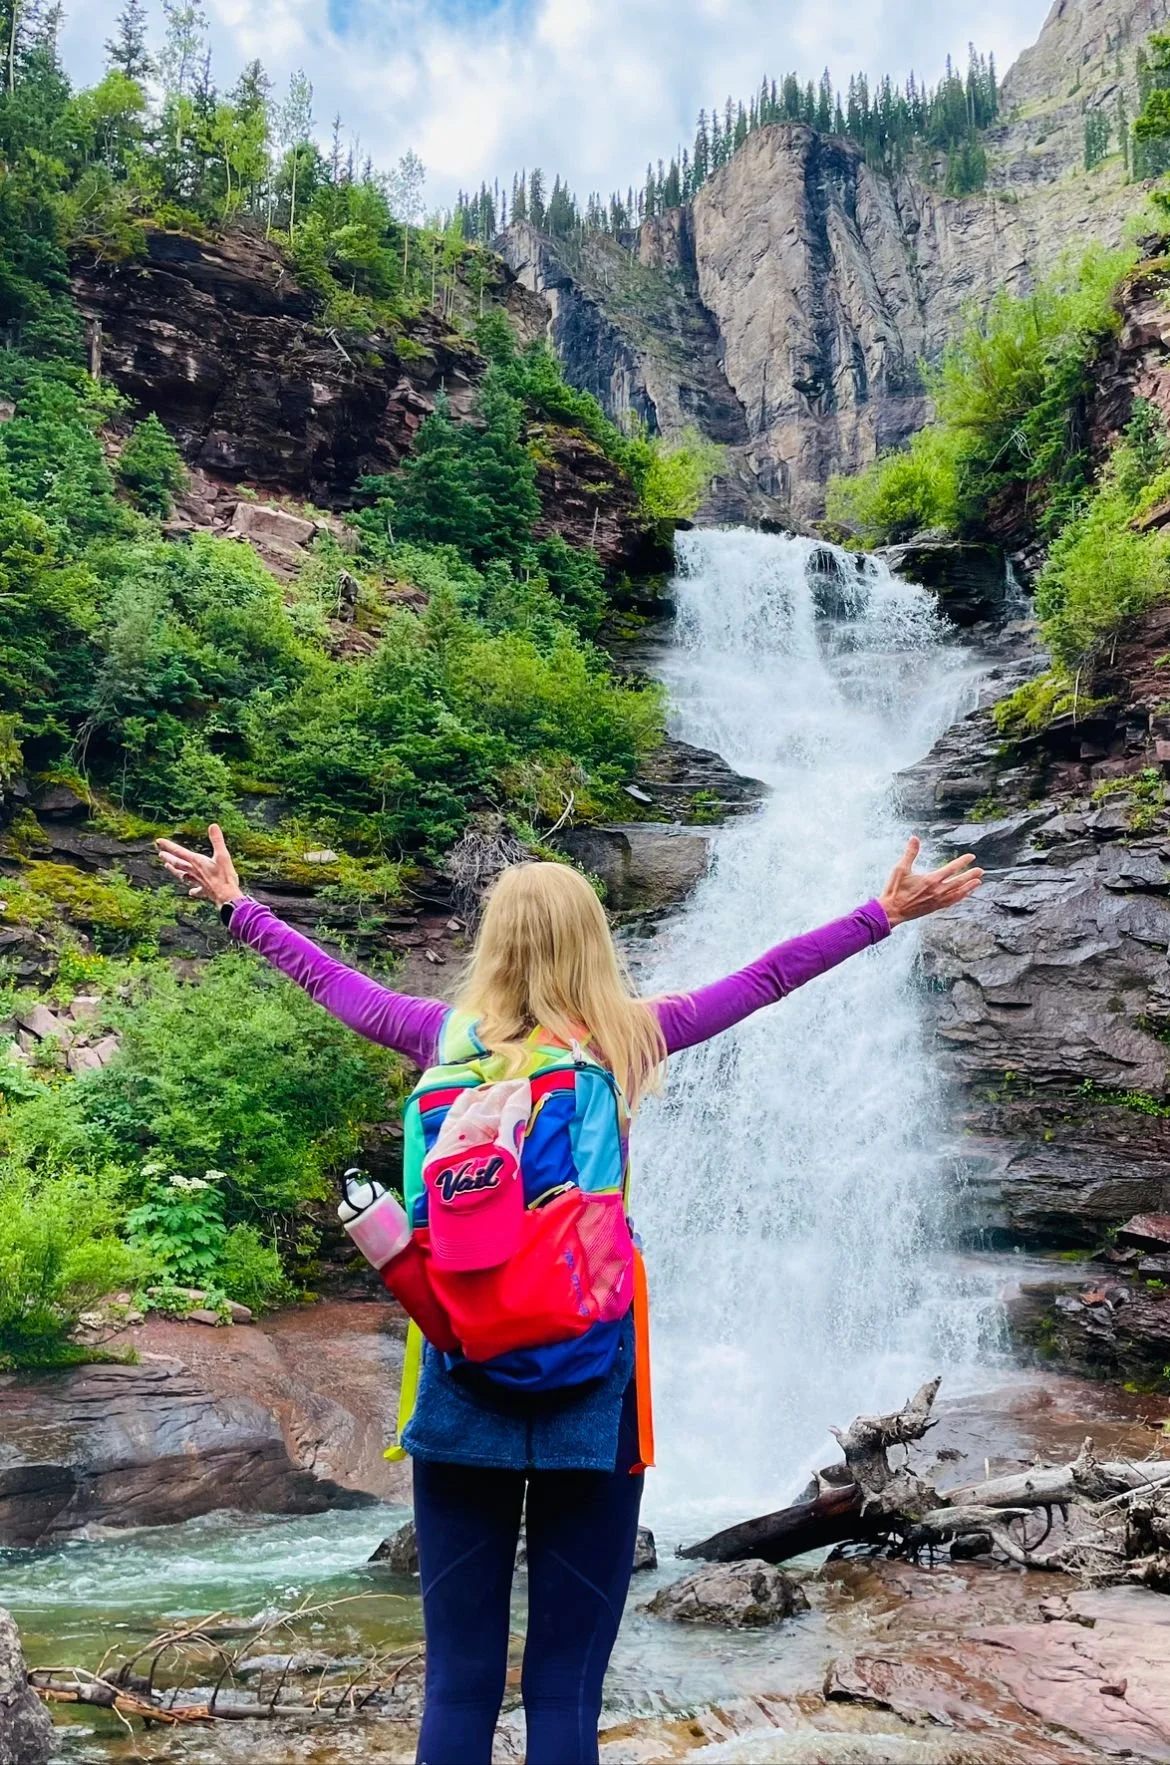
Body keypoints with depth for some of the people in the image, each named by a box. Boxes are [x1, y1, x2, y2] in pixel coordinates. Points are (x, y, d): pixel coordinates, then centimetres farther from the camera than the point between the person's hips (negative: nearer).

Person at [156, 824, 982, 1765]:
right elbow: (766, 978, 5)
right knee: (567, 1687, 7)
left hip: (466, 1367, 1)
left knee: (458, 1682, 9)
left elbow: (333, 979, 15)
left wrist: (237, 903, 30)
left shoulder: (448, 1035, 0)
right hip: (591, 1372, -1)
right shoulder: (630, 1038, -3)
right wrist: (885, 912, 15)